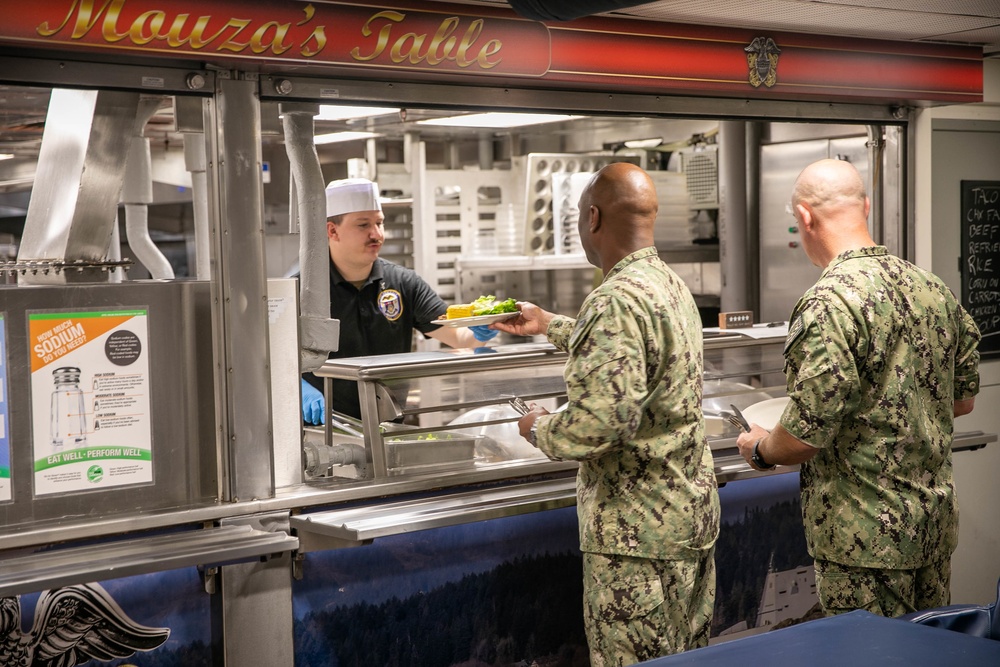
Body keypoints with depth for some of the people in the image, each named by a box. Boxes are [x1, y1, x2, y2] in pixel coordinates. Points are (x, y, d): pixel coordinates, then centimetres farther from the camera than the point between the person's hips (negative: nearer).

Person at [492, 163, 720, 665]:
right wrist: (550, 325, 42)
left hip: (637, 531, -9)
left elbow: (600, 422, -28)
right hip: (692, 513, 9)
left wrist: (539, 429, -8)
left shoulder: (617, 300, -21)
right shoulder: (672, 286, 10)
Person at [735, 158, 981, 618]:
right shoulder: (933, 288, 4)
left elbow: (807, 436, -21)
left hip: (868, 535, -8)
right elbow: (964, 399, 14)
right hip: (937, 518, 8)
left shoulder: (831, 303, -21)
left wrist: (760, 448, -1)